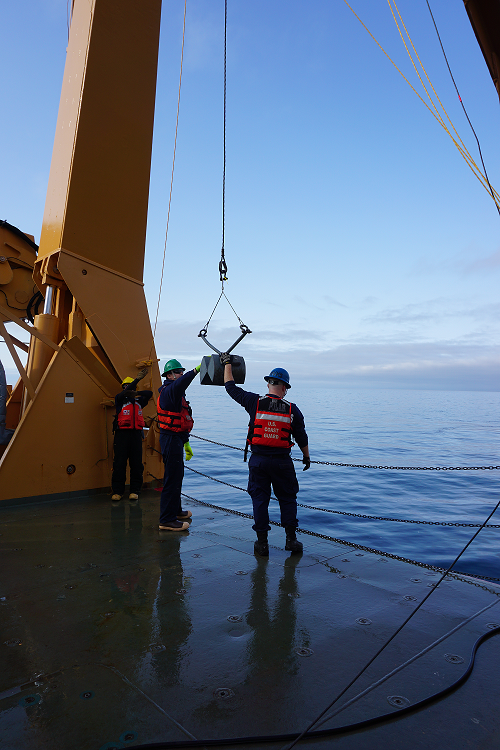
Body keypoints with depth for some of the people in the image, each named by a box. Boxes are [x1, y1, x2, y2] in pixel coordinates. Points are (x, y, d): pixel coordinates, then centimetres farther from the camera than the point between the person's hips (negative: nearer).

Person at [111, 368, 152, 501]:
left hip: (136, 434, 3)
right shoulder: (119, 399, 5)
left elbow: (149, 393, 4)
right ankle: (117, 491, 11)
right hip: (122, 433, -3)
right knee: (119, 463, 0)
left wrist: (135, 393, -6)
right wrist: (138, 379, -22)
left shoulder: (139, 401, 15)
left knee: (137, 464, 3)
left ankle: (135, 491, 13)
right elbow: (124, 393, -15)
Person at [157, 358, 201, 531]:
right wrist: (197, 369, -49)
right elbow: (180, 384, -40)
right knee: (173, 478, -9)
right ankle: (167, 520, -4)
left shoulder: (177, 393, 19)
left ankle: (175, 510, 36)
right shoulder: (168, 391, -13)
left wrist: (185, 443, 24)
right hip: (171, 439, -11)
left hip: (175, 438, 11)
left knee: (177, 475, 21)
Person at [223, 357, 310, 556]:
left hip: (258, 460, 0)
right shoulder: (292, 410, -2)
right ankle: (291, 539, 18)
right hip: (282, 461, 0)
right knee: (287, 499, 16)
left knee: (259, 499, 10)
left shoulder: (255, 402, -5)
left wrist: (227, 363, 17)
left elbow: (230, 386, 5)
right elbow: (301, 437, 6)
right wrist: (306, 457, 22)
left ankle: (262, 543, 15)